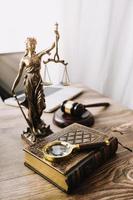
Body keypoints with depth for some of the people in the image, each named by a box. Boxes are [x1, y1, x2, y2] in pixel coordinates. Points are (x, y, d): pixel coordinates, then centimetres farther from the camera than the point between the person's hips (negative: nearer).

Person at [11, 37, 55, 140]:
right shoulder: (24, 59, 4)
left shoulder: (39, 55, 8)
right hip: (29, 82, -1)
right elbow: (19, 75, 5)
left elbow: (52, 47, -3)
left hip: (38, 81, 1)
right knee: (31, 105, 4)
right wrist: (13, 87, 3)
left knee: (40, 104, -10)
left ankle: (37, 119, 22)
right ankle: (34, 126, 20)